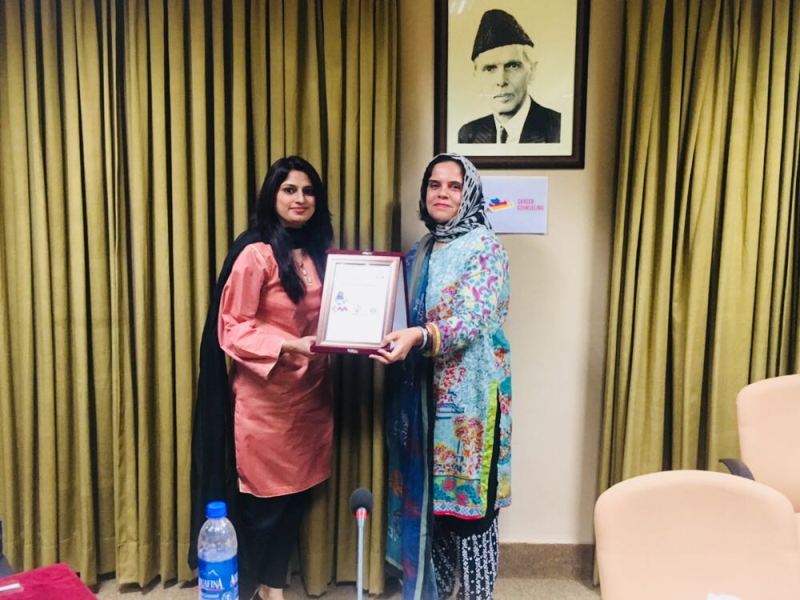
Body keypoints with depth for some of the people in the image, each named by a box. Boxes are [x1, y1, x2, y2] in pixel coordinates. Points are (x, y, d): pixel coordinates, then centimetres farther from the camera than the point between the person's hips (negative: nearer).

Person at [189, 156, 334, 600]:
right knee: (266, 496, 7)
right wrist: (288, 345, -25)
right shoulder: (255, 254, -14)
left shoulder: (318, 253, 9)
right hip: (265, 396, -6)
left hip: (310, 391, 7)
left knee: (297, 492, 14)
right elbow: (231, 328, -15)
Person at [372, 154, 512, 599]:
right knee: (428, 499, 15)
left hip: (468, 396, -6)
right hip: (422, 395, 7)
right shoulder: (419, 253, 14)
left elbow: (475, 317, -20)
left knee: (469, 504, 0)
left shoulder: (485, 247, -7)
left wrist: (420, 337, -36)